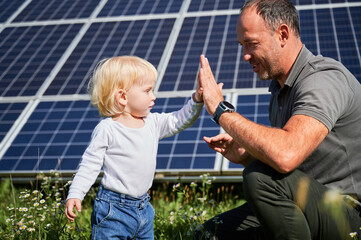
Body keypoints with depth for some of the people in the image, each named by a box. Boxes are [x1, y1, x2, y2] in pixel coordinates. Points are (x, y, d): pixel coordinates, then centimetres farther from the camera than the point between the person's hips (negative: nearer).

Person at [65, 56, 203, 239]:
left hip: (143, 209, 7)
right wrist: (75, 195, -20)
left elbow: (178, 121, 9)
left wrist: (197, 100, -6)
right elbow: (90, 164, -12)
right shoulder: (107, 129, -14)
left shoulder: (152, 122, 4)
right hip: (113, 210, -6)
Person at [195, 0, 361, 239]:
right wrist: (242, 154, 0)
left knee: (261, 177, -33)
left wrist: (221, 109, -28)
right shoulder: (280, 87, 11)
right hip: (306, 206, 9)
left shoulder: (326, 79, -21)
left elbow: (285, 156, -39)